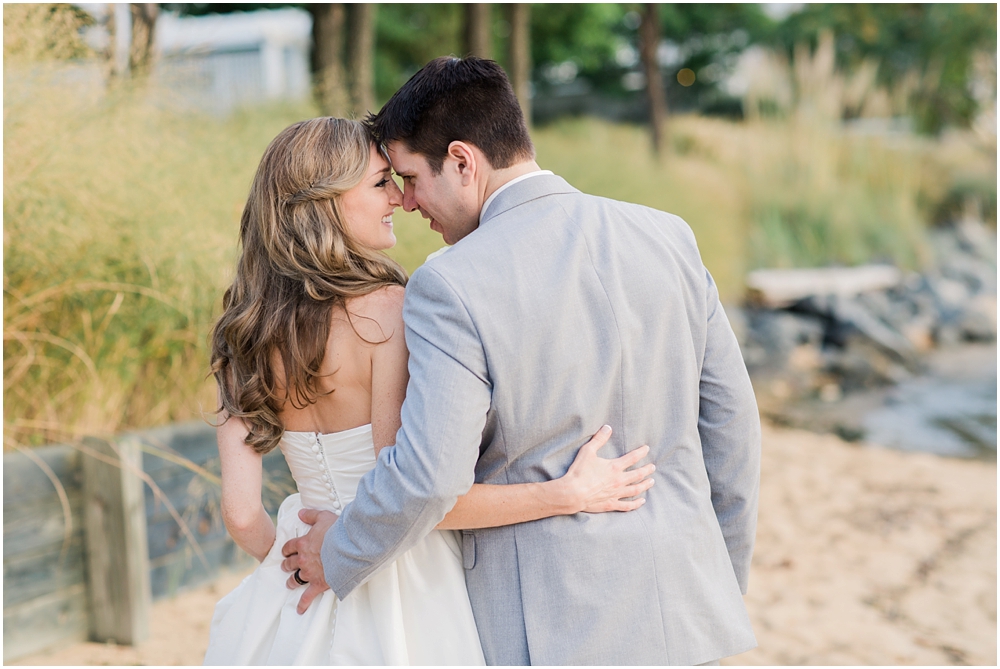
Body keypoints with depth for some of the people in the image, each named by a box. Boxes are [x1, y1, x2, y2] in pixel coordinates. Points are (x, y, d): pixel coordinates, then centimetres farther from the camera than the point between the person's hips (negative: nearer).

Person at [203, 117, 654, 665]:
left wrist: (299, 574, 17)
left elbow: (241, 512, -2)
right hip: (402, 593, -5)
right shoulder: (388, 310, -19)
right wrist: (568, 494, -17)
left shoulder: (245, 333, -2)